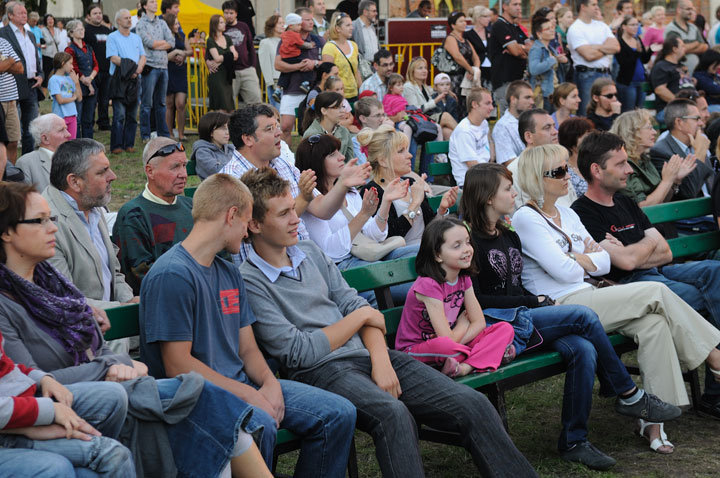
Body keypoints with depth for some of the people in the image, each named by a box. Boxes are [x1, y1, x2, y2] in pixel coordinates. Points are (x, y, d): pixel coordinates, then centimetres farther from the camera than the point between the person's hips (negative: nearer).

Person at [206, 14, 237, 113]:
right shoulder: (210, 41, -1)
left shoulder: (228, 38, 16)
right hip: (216, 75, -6)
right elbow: (217, 58, -12)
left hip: (227, 75, 6)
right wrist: (230, 55, 0)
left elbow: (235, 56, 5)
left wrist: (222, 58, -9)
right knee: (223, 106, -12)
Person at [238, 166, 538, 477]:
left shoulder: (310, 252, 17)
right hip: (321, 371, -7)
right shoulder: (249, 282, -6)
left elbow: (354, 305, 13)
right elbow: (299, 352, -11)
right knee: (392, 413, -38)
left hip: (367, 356, 7)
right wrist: (362, 316, -1)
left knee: (473, 405, -7)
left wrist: (380, 360, -6)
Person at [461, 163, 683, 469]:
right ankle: (628, 395, -6)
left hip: (520, 317, 8)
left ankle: (574, 441, -16)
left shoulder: (509, 236, 20)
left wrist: (541, 300, 2)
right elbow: (475, 299, -12)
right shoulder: (470, 240, -6)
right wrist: (532, 301, -9)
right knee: (583, 316, -21)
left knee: (583, 350, -22)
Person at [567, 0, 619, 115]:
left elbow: (616, 47, 1)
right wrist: (607, 49, 0)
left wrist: (596, 47, -10)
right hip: (587, 75, -6)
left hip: (605, 74, 6)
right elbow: (589, 55, -17)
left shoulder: (601, 25, 14)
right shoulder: (575, 29, -7)